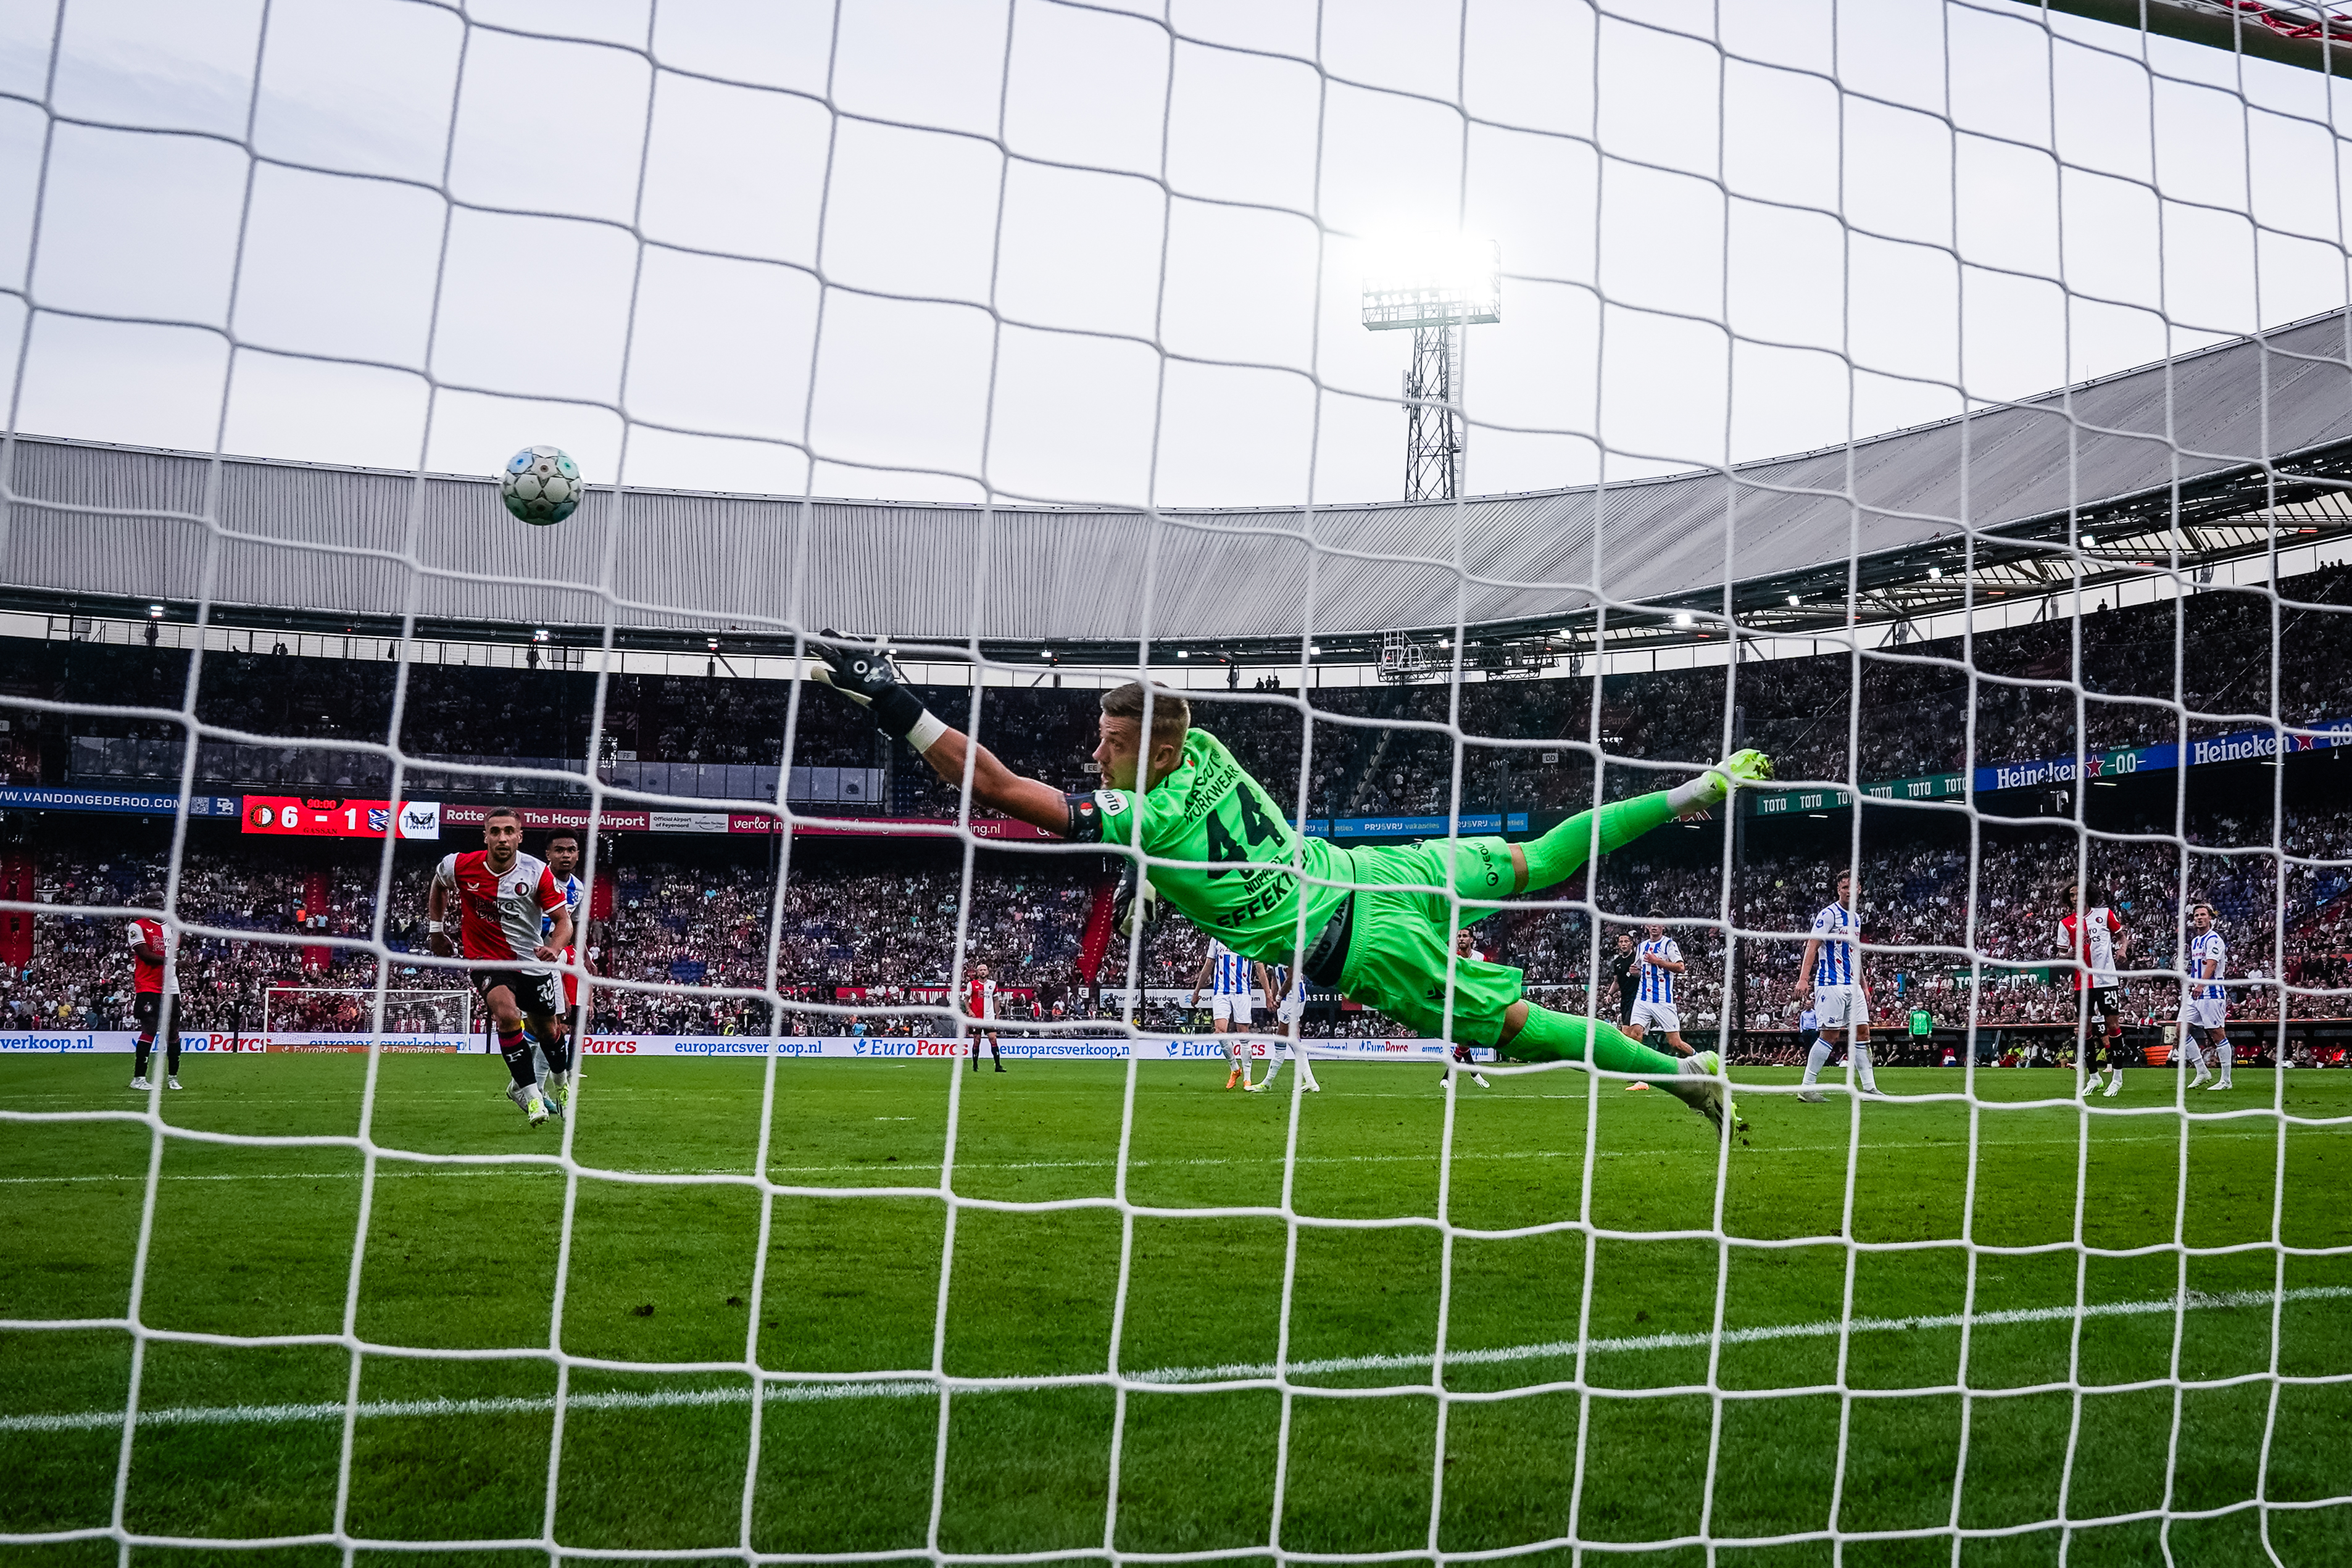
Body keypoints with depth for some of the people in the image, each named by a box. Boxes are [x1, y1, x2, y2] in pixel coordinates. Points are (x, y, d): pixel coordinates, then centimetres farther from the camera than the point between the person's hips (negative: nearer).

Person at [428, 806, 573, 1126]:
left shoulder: (537, 872, -16)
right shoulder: (461, 866, -13)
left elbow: (564, 921, -14)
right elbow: (439, 883, 13)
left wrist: (554, 948, -35)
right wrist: (436, 929, 14)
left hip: (532, 961, 1)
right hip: (485, 959, -1)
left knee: (548, 1030, 14)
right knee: (507, 1013, -29)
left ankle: (561, 1080, 47)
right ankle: (530, 1094, -19)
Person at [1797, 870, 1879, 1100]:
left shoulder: (1855, 919, 17)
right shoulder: (1829, 915, -9)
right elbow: (1812, 946, -16)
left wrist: (1864, 986, 23)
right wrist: (1803, 979, -26)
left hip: (1852, 985, 8)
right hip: (1831, 984, -8)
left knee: (1863, 1032, 4)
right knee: (1830, 1035, -10)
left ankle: (1869, 1088, 8)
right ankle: (1806, 1088, -4)